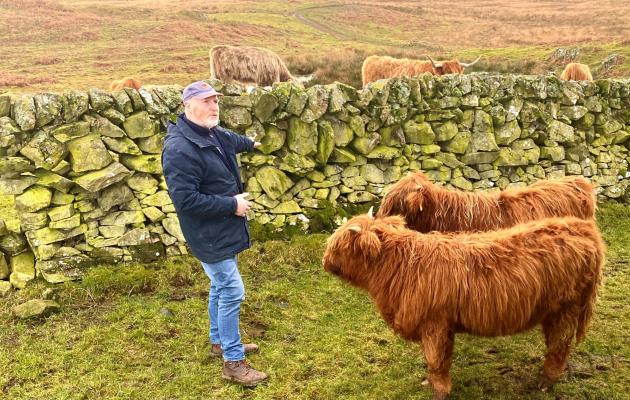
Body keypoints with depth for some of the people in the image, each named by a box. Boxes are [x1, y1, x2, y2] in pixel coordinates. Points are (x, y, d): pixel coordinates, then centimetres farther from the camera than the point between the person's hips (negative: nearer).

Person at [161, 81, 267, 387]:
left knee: (220, 287, 21)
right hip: (209, 235, -10)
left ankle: (219, 341, 39)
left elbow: (232, 140, 30)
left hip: (222, 230, 10)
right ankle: (233, 362, 7)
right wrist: (232, 205, -24)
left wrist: (250, 143, 51)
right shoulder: (180, 149, -26)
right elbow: (185, 199, -30)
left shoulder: (214, 134, 5)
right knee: (232, 292, -5)